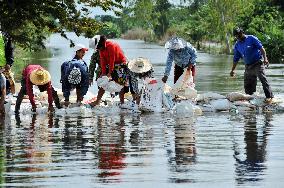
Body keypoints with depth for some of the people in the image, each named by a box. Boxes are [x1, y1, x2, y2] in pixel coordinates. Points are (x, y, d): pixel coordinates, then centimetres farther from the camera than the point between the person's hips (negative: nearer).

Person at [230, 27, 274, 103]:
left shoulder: (251, 39, -6)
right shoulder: (237, 45, 10)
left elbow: (261, 48, -10)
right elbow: (236, 59, 18)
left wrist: (265, 58, -22)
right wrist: (232, 70, 18)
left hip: (258, 63, -6)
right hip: (248, 66, 6)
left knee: (263, 79, -20)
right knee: (247, 84, 5)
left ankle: (269, 96, -23)